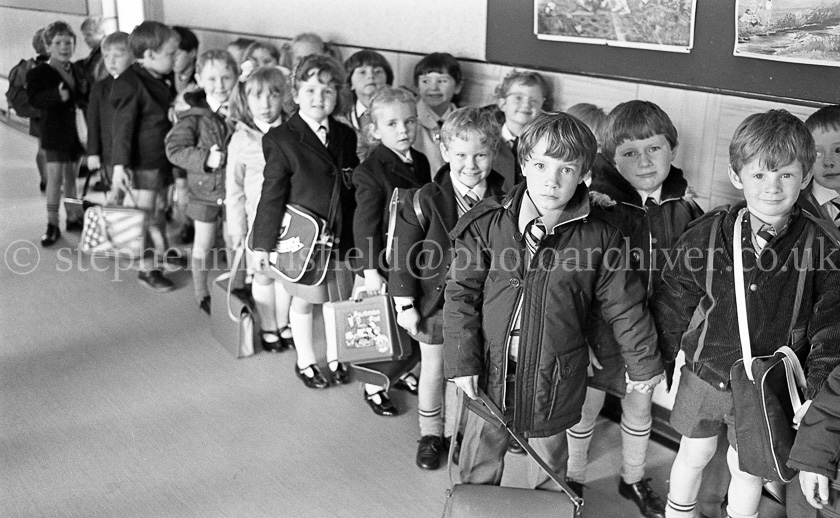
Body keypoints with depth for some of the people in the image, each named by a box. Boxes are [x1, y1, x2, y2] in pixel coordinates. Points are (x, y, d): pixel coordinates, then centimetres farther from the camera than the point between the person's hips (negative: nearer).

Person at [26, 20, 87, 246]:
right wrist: (57, 95, -38)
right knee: (55, 176, -9)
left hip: (75, 132, 6)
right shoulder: (39, 73, -8)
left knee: (71, 176, 14)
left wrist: (84, 95, 2)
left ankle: (73, 218, 25)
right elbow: (34, 99, -23)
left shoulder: (77, 73, 13)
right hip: (55, 132, -6)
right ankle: (52, 224, -4)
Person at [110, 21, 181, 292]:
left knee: (158, 210, 22)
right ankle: (146, 269, 13)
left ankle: (162, 252, 40)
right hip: (142, 162, -8)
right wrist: (120, 164, -22)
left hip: (163, 158, 8)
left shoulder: (167, 79, 6)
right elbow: (123, 127, -20)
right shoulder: (130, 84, -19)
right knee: (145, 215, 2)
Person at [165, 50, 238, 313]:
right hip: (205, 189, -1)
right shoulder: (194, 116, -10)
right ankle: (202, 293, 30)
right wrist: (205, 159, -27)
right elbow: (175, 148, -15)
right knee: (203, 245, 13)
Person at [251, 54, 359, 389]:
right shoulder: (281, 139, -11)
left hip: (342, 238, 4)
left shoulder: (346, 137, 3)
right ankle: (305, 361, 33)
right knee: (303, 302, 12)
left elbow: (354, 190, 8)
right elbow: (272, 196, -10)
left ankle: (335, 358, 35)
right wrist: (262, 244, -8)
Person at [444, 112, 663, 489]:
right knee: (479, 461, 19)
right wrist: (462, 361, -10)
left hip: (556, 380, 0)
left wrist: (644, 363, 8)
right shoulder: (486, 224, -10)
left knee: (549, 462, 21)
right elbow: (461, 294, -6)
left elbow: (625, 305, -1)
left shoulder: (599, 239, -11)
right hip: (491, 372, 1)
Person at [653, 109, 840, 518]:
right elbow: (673, 302, -1)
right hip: (703, 373, 1)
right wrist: (670, 359, 5)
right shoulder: (706, 234, -12)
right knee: (694, 455, 20)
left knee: (747, 469, 16)